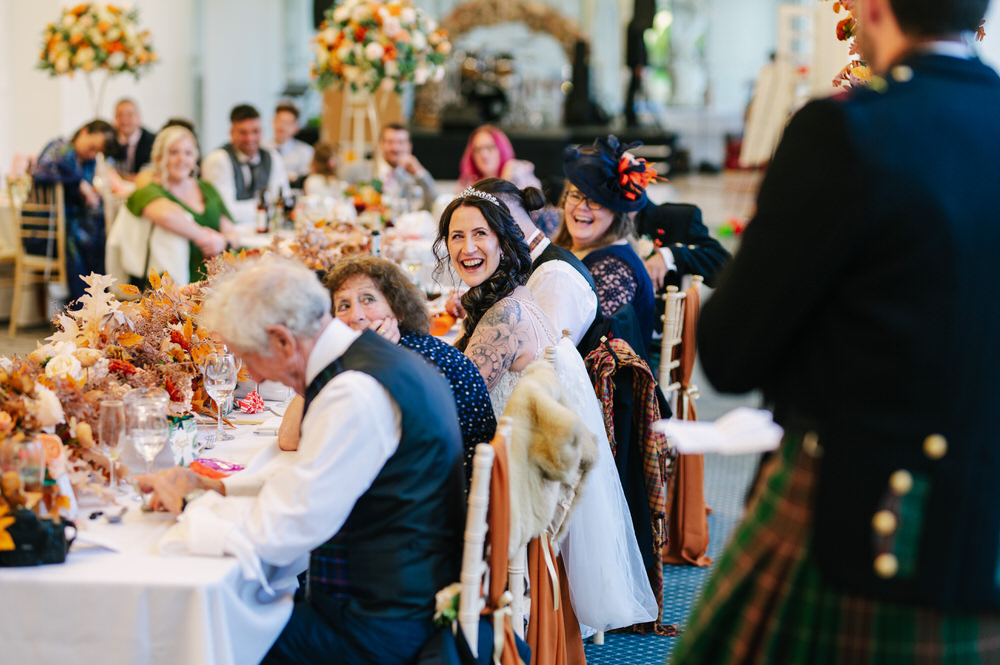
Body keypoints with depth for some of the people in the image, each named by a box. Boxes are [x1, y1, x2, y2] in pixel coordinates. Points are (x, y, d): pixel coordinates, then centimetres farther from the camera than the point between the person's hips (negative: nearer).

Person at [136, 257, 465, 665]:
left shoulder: (356, 393, -24)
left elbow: (276, 535, -21)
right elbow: (308, 480, 23)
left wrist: (188, 503, -5)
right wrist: (218, 488, 13)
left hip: (379, 632, -9)